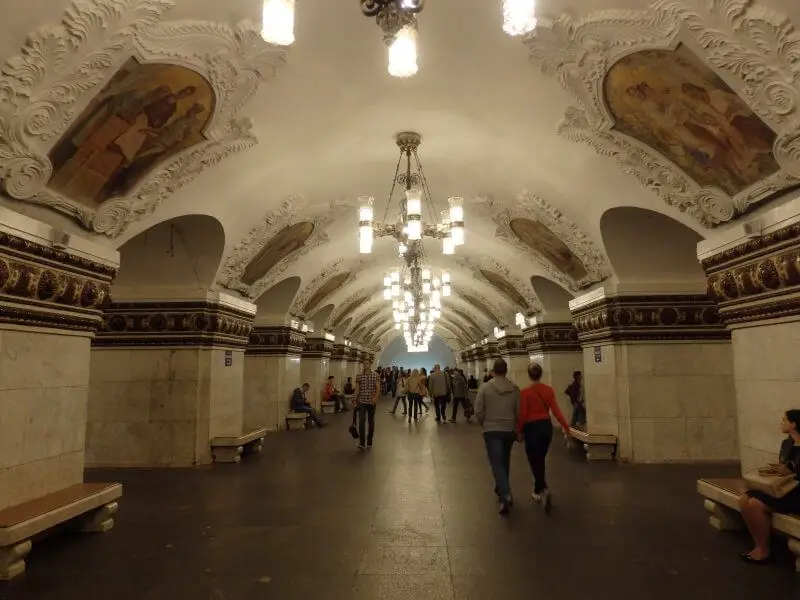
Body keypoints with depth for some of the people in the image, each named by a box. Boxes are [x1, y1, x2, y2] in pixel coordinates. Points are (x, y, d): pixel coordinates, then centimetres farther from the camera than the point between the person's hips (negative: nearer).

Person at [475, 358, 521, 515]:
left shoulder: (485, 387, -10)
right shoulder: (515, 388, -3)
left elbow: (478, 411, -8)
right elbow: (519, 411, -1)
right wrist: (515, 426, 16)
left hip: (491, 431, -3)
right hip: (509, 430, 3)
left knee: (496, 463, -4)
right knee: (505, 462, 21)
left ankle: (505, 496, -19)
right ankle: (501, 489, 35)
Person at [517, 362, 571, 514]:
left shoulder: (525, 392, -14)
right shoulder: (549, 390, -3)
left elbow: (522, 415, -11)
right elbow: (555, 410, -8)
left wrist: (519, 431, 0)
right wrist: (566, 426, -4)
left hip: (532, 428, -5)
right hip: (546, 426, 5)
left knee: (535, 462, 3)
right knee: (540, 460, 20)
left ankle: (544, 490, -16)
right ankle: (538, 491, 31)